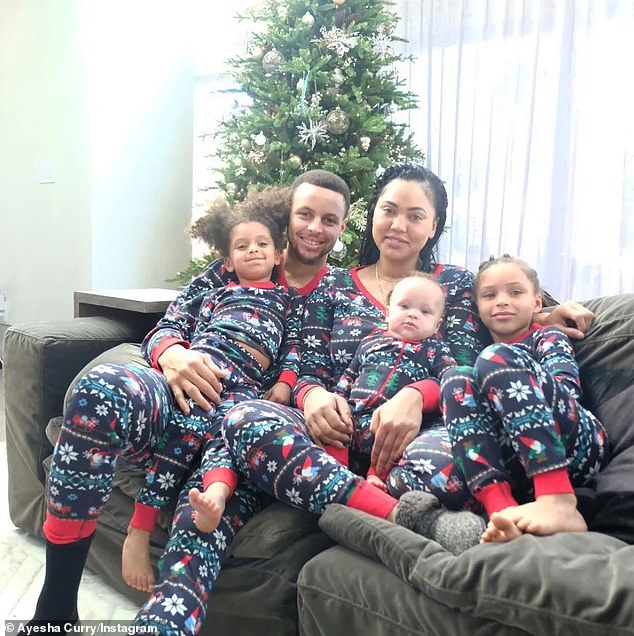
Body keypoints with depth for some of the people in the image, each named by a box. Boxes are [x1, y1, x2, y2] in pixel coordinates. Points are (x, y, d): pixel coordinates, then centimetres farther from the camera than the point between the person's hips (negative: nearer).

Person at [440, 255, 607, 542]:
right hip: (518, 466, 3)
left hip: (573, 444, -3)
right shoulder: (480, 354, 31)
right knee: (456, 378, -13)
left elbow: (567, 388, 0)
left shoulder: (549, 337, 20)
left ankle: (559, 503, -36)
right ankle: (501, 508, -35)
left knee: (496, 360, -19)